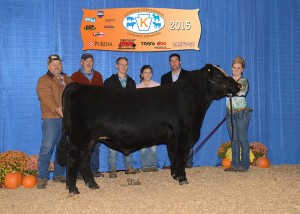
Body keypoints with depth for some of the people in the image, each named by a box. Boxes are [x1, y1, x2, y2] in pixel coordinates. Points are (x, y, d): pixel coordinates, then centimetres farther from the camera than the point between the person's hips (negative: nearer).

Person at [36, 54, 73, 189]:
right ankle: (42, 178, -4)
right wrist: (57, 109, -34)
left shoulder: (67, 80, 19)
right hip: (51, 119, -6)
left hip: (67, 119, 6)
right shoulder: (44, 81, -2)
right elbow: (47, 97, -18)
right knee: (47, 148, -10)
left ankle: (59, 175, 22)